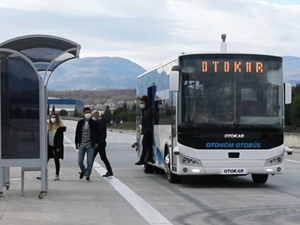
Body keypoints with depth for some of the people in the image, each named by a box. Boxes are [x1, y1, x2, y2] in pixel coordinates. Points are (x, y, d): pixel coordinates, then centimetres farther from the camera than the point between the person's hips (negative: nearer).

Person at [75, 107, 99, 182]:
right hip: (82, 144, 1)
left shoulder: (94, 123, -1)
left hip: (90, 145, -1)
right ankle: (83, 171, 28)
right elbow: (77, 133, 9)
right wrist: (76, 143, 6)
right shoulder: (80, 122, 4)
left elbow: (97, 133, 3)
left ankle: (87, 176, 12)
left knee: (89, 161, 0)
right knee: (80, 161, -1)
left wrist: (96, 142, -4)